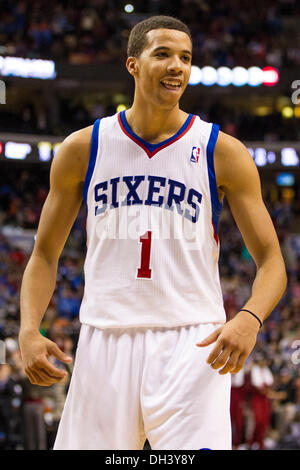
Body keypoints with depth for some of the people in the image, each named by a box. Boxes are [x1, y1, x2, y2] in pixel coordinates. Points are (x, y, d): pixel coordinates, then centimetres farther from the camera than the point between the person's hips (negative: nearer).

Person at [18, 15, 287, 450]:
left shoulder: (223, 153, 1)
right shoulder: (83, 149, 6)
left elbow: (271, 260, 1)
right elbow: (45, 255, 12)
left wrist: (250, 318, -20)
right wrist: (29, 331, -5)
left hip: (192, 346, -2)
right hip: (105, 343, 2)